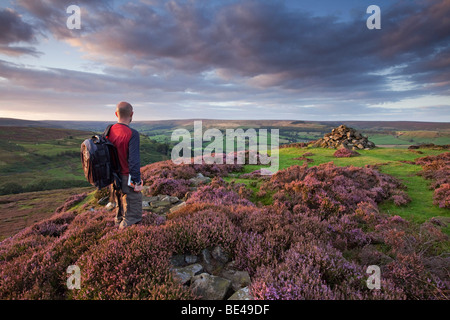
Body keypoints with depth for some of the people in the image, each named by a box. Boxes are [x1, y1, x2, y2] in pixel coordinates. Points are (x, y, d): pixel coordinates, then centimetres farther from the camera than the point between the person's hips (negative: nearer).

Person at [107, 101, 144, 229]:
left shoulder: (109, 131, 2)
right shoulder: (132, 134, -19)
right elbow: (134, 160, -22)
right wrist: (137, 182, -15)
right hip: (128, 179, -8)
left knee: (119, 209, 24)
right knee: (132, 216, 5)